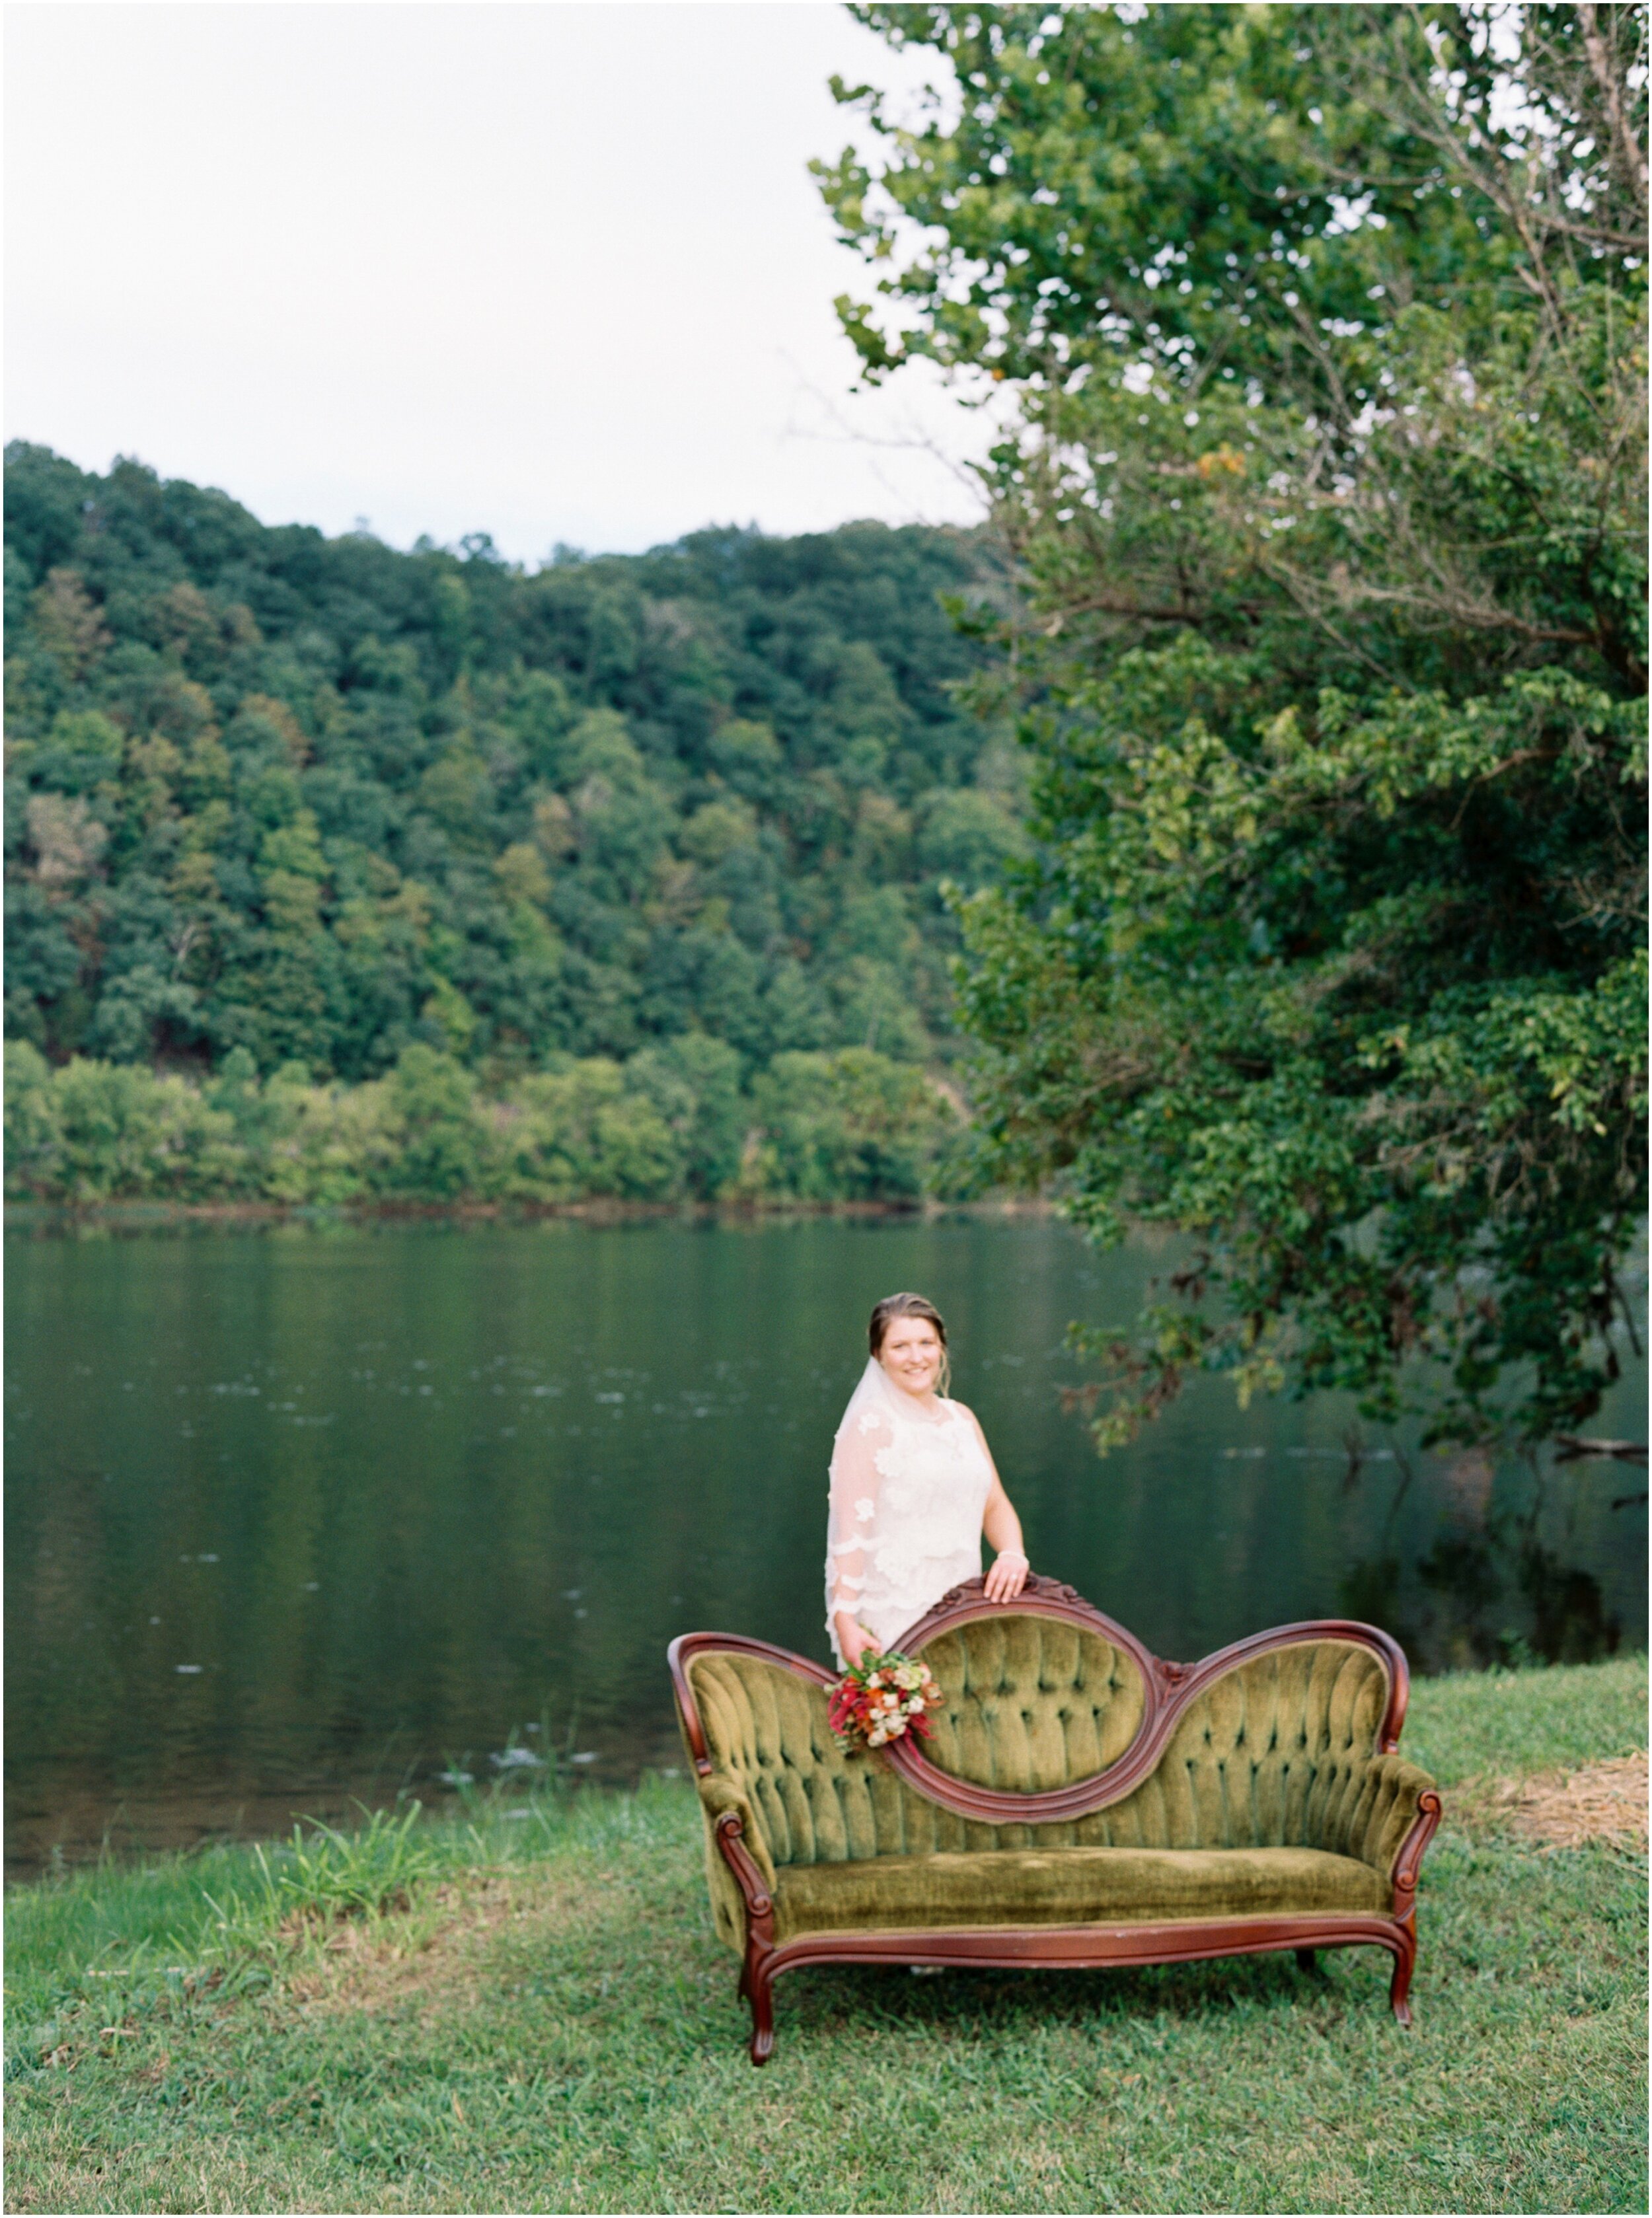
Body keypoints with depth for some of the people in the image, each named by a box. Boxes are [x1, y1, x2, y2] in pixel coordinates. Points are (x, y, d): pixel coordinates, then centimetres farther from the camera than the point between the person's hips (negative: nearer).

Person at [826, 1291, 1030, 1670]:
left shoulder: (962, 1418, 14)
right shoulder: (872, 1423, -5)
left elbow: (995, 1505, 16)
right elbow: (851, 1528, -12)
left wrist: (1012, 1554, -5)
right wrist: (845, 1618, -20)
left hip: (959, 1608, 6)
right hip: (893, 1613, -6)